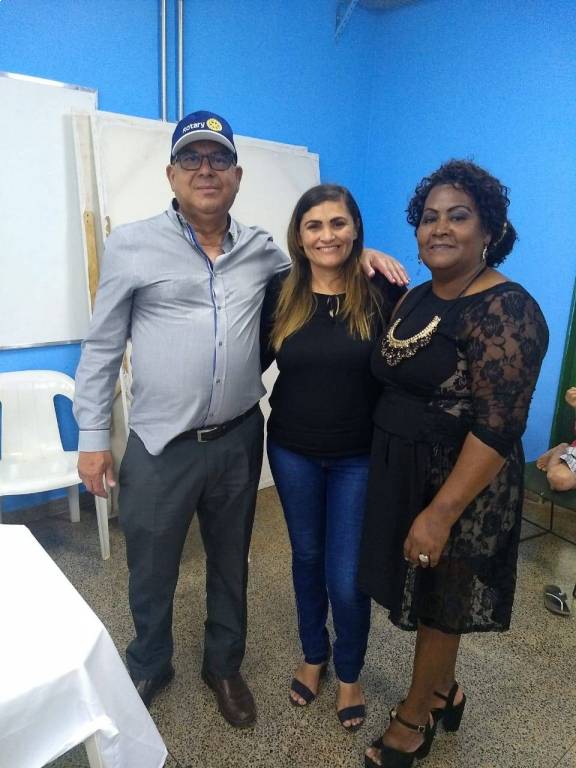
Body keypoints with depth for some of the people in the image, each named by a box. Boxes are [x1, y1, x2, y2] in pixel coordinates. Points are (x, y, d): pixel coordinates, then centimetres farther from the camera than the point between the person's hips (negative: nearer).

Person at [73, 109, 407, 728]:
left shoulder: (260, 249, 4)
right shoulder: (132, 244, -5)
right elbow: (102, 346, -1)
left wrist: (358, 252, 2)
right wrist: (92, 436, -2)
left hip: (238, 441, 3)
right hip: (160, 446, -2)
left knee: (230, 564, 20)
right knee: (151, 571, 16)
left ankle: (224, 665, 45)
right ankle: (148, 668, 45)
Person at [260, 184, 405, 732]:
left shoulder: (384, 294, -11)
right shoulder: (280, 294, -4)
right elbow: (253, 362, 6)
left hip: (359, 457, -2)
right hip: (293, 451, 3)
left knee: (347, 578, 4)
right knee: (307, 557, 20)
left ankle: (349, 673, 35)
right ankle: (313, 656, 46)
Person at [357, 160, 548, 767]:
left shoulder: (506, 312, -19)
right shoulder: (417, 298, 7)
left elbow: (496, 430, -24)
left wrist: (440, 514, -24)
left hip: (458, 485, -7)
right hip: (401, 472, 8)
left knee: (436, 603, 12)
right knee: (426, 596, 22)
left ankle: (416, 717, 36)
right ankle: (443, 691, 46)